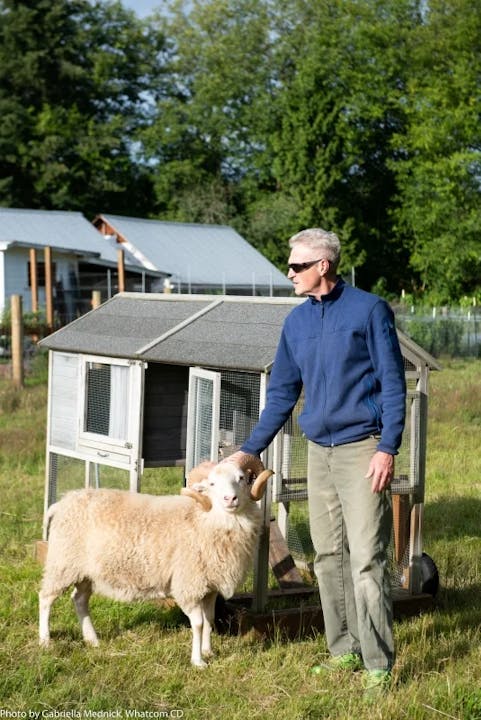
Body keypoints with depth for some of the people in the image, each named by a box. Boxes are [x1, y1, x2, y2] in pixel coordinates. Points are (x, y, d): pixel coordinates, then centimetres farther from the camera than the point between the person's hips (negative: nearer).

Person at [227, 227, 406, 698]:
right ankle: (344, 650, 20)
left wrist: (388, 448, -16)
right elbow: (281, 394, 17)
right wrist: (249, 450, 15)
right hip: (318, 452, 7)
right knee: (328, 557, 10)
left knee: (367, 558, -9)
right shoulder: (297, 322, 10)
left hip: (362, 450, -6)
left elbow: (393, 383, -7)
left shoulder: (368, 311, -6)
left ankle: (378, 664, -4)